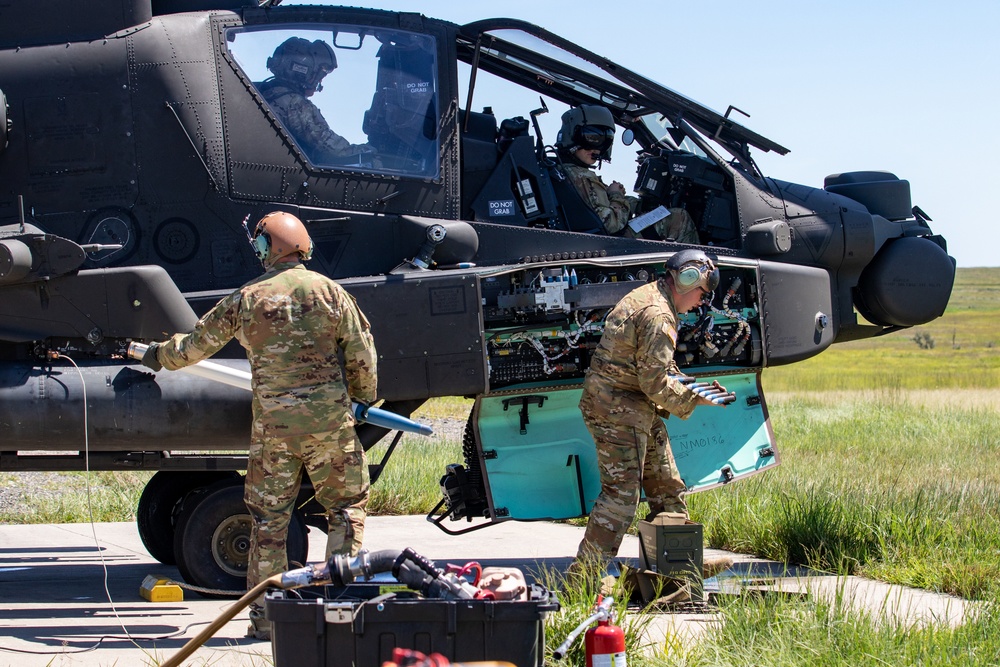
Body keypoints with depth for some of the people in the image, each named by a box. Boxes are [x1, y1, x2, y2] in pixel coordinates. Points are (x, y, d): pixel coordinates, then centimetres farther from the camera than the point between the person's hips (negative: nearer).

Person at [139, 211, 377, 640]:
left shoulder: (246, 299, 1)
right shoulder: (328, 291, 0)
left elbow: (196, 345, 12)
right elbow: (361, 352, 2)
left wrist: (158, 356, 31)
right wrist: (362, 399, 18)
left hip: (273, 424, 0)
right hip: (330, 419, 0)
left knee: (269, 517, 7)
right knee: (347, 506, 12)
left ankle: (264, 615, 9)